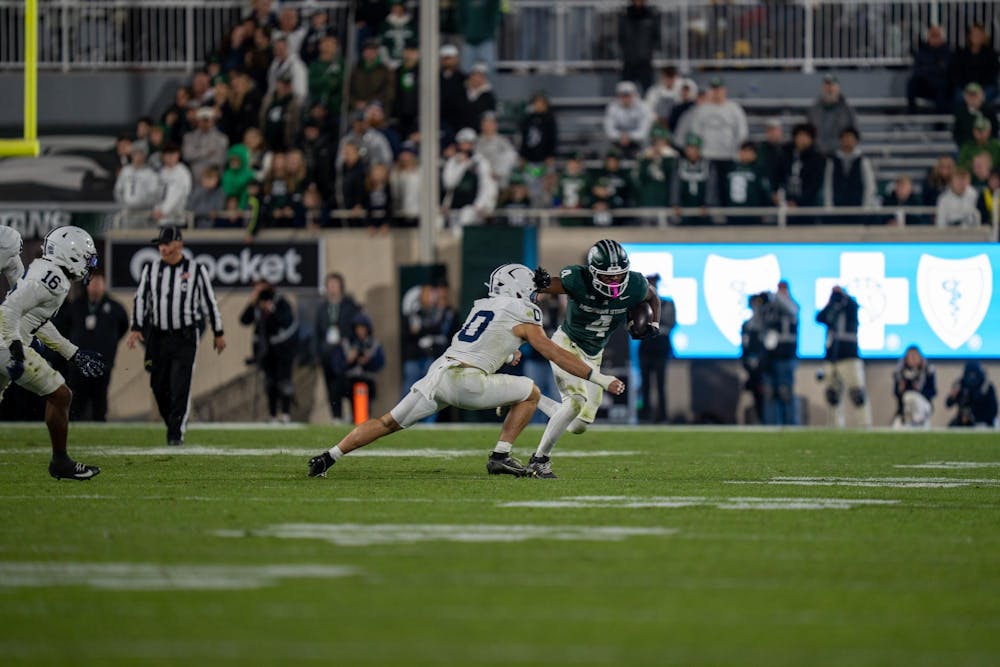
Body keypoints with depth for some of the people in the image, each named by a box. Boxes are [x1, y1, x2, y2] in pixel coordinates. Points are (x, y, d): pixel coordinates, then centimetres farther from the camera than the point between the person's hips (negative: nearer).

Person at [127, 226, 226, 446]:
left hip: (185, 337, -3)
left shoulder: (196, 270, 1)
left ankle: (176, 434, -10)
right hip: (158, 336, 3)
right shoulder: (151, 269, 8)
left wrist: (218, 333, 7)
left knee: (180, 387, -12)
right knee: (159, 387, 4)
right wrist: (136, 329, -6)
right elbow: (140, 299, 6)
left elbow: (209, 302, 5)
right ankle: (174, 425, 23)